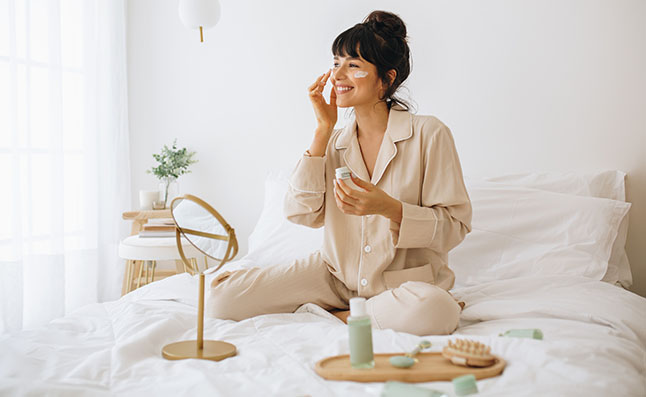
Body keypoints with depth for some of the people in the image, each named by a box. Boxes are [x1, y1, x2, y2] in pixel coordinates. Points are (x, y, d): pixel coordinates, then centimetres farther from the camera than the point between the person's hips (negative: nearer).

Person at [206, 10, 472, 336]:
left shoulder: (428, 134, -9)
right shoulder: (335, 141, 5)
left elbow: (454, 226, -9)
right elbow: (302, 213, -7)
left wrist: (389, 208, -26)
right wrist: (323, 130, -7)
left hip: (405, 280, -2)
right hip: (337, 275, 3)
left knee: (433, 311, -40)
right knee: (221, 297, -11)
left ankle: (335, 316, -9)